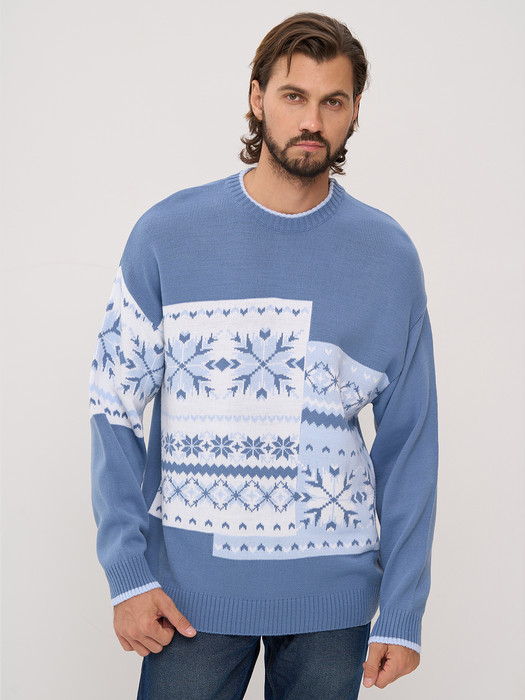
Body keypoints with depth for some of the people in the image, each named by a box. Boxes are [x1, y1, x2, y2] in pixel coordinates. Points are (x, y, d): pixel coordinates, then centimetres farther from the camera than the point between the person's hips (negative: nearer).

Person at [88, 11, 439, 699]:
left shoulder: (389, 255, 1)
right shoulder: (168, 235, -2)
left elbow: (409, 442, 2)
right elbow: (114, 406, -1)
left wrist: (403, 613, -1)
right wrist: (129, 574, -9)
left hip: (332, 594, 1)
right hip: (189, 589, -1)